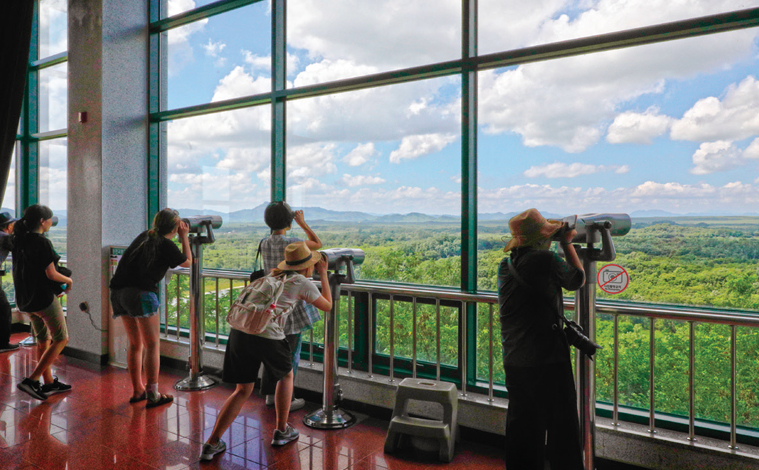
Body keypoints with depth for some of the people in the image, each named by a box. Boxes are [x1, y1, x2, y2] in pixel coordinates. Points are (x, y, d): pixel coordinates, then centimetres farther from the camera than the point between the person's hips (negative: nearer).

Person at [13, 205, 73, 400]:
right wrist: (68, 280, 0)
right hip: (43, 297, -8)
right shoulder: (42, 243, -19)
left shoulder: (18, 240, 6)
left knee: (43, 340, 18)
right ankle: (31, 381, -3)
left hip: (25, 298, 8)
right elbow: (51, 274, -19)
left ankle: (49, 384, 25)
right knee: (61, 339, 4)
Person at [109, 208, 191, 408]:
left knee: (135, 344, 17)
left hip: (119, 292, 8)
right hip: (140, 293, -8)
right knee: (153, 345, 0)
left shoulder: (145, 236, 15)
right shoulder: (166, 245, -5)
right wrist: (184, 237, 16)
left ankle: (137, 391, 23)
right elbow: (187, 262, 10)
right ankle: (152, 395, 0)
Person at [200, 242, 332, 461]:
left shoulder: (273, 276, 24)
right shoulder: (304, 283, 6)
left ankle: (212, 443, 12)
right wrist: (323, 274, 26)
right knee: (286, 375, 25)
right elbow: (327, 306, 18)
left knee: (243, 390, 19)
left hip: (239, 330, 6)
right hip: (266, 337, -5)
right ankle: (281, 431, 32)